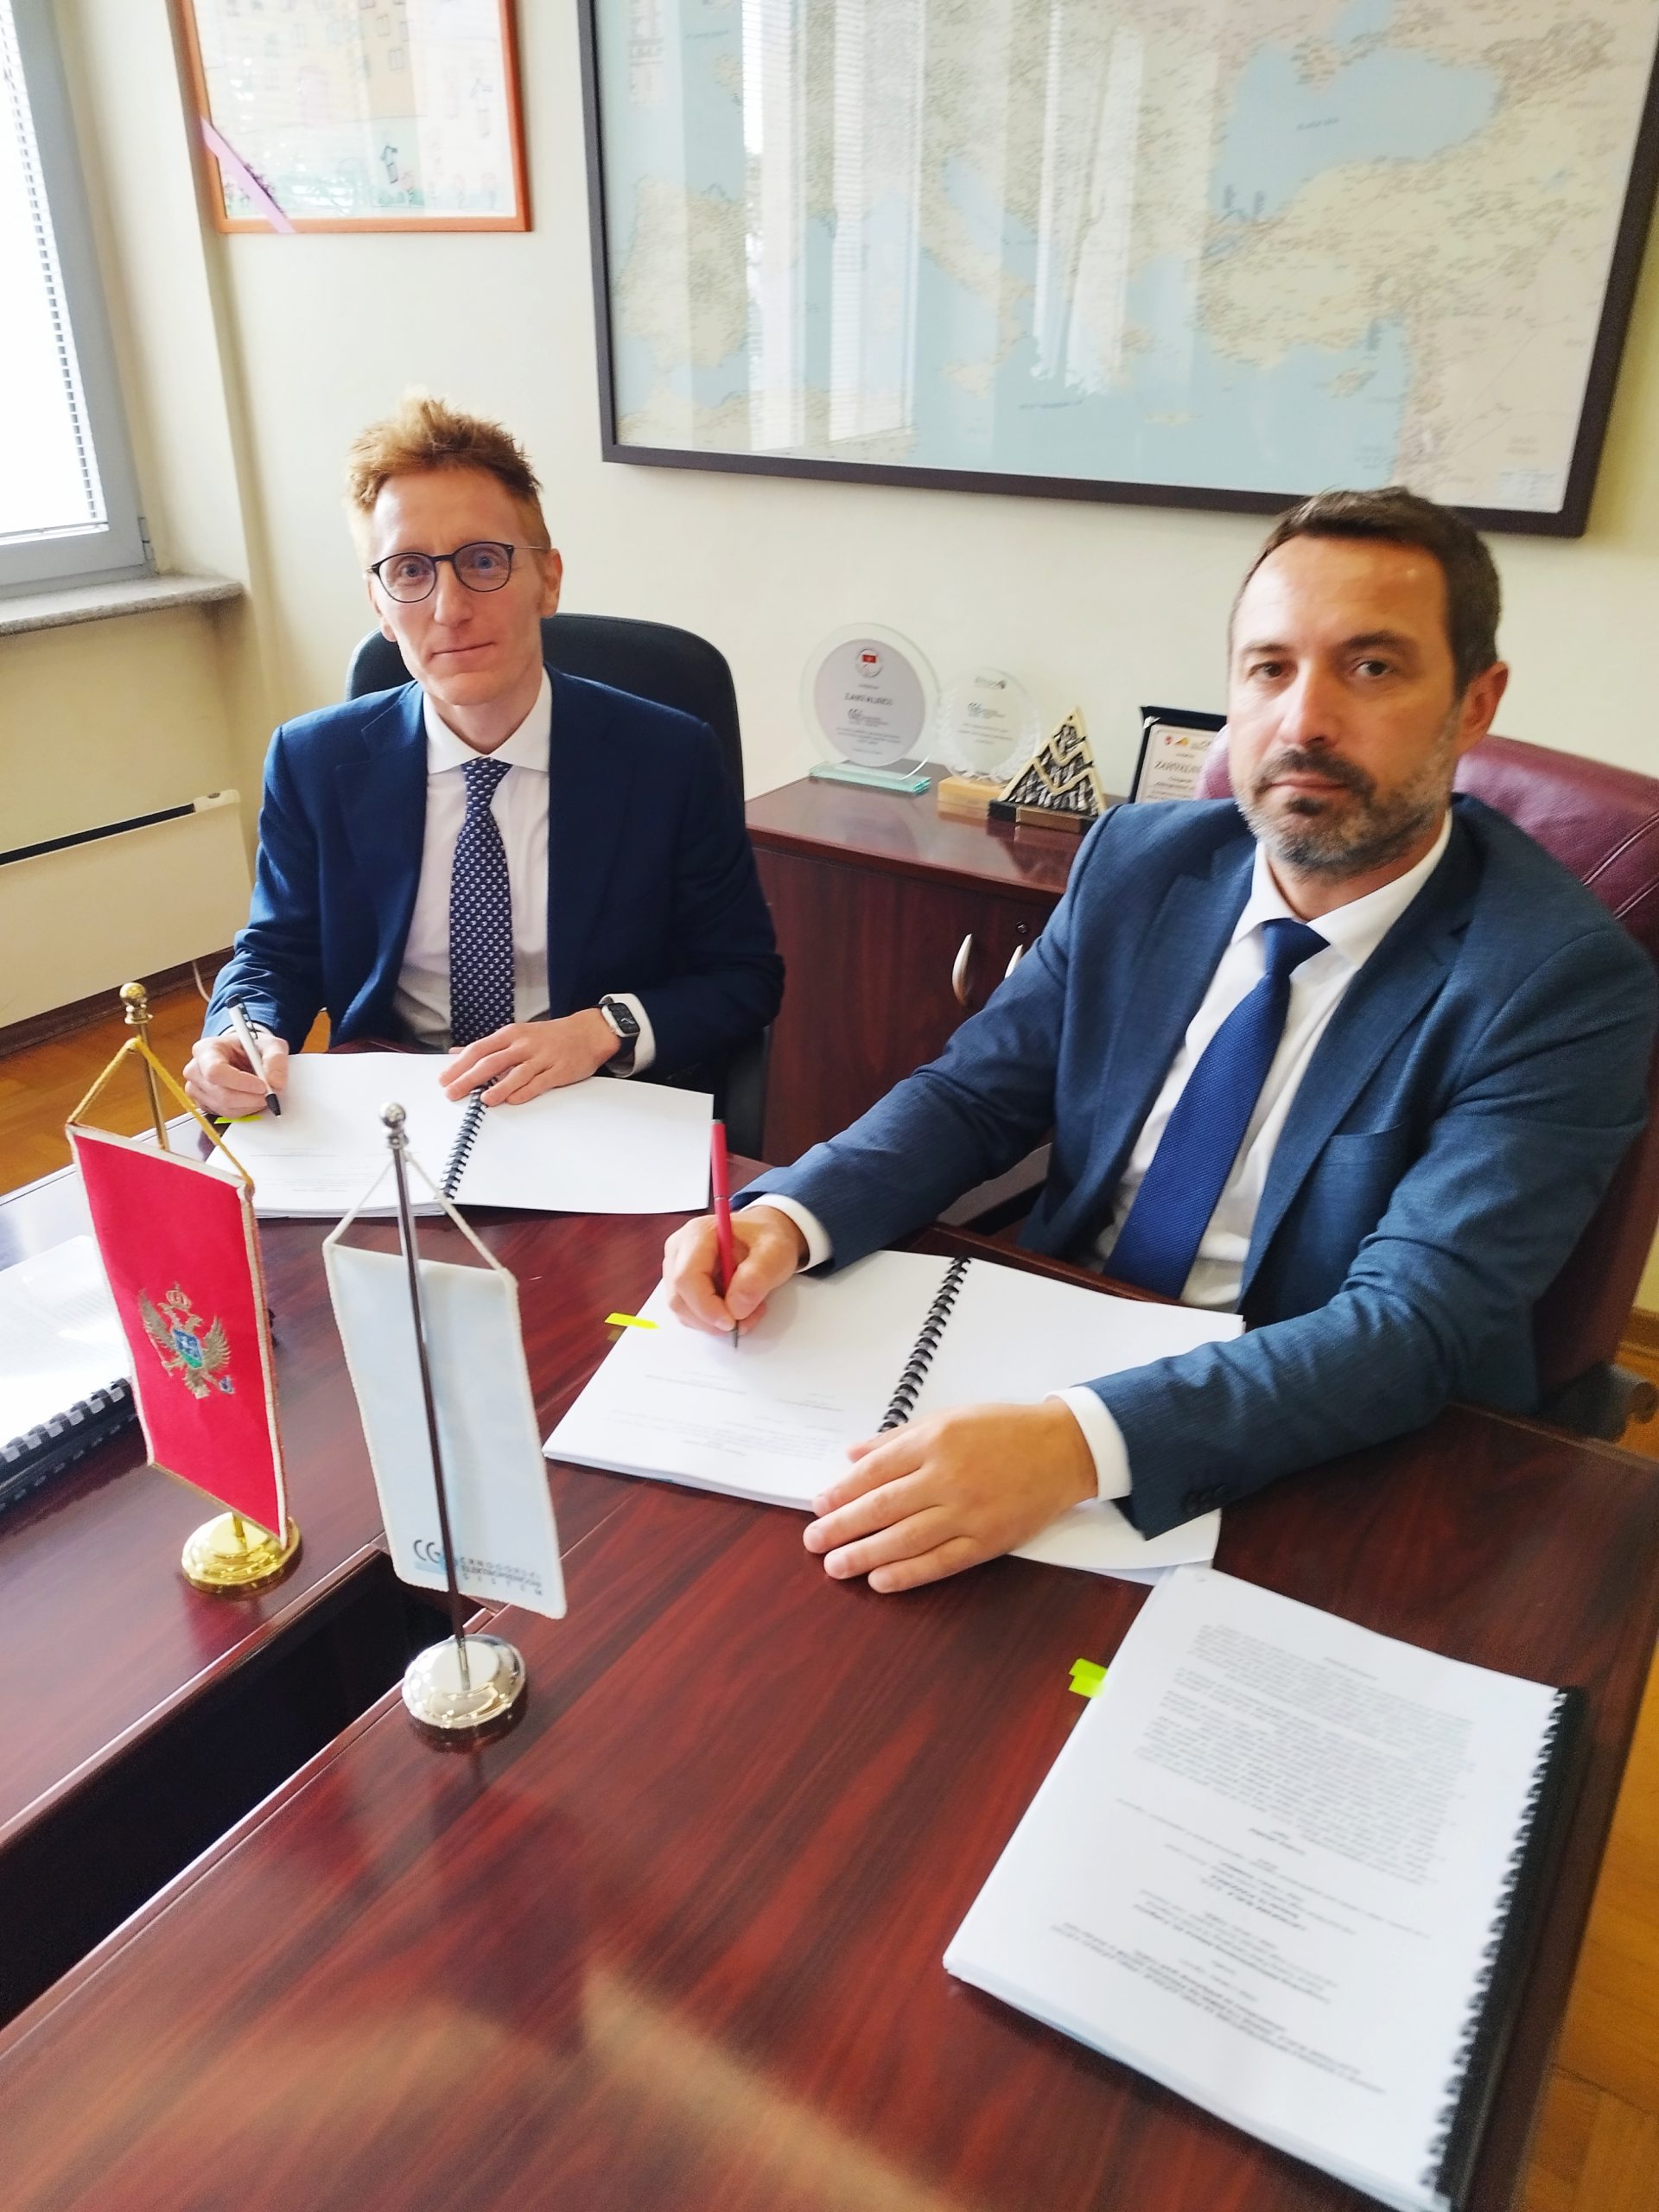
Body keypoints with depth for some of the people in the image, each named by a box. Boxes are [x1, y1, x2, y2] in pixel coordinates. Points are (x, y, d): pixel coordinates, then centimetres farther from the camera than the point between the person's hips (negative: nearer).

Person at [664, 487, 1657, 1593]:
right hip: (1052, 1360, 4)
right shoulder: (1138, 860, -2)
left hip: (1320, 1462, -4)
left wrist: (1084, 1441, -40)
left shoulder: (1567, 981, -17)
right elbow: (974, 1094, 1)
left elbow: (1416, 1326, -25)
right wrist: (785, 1219, -19)